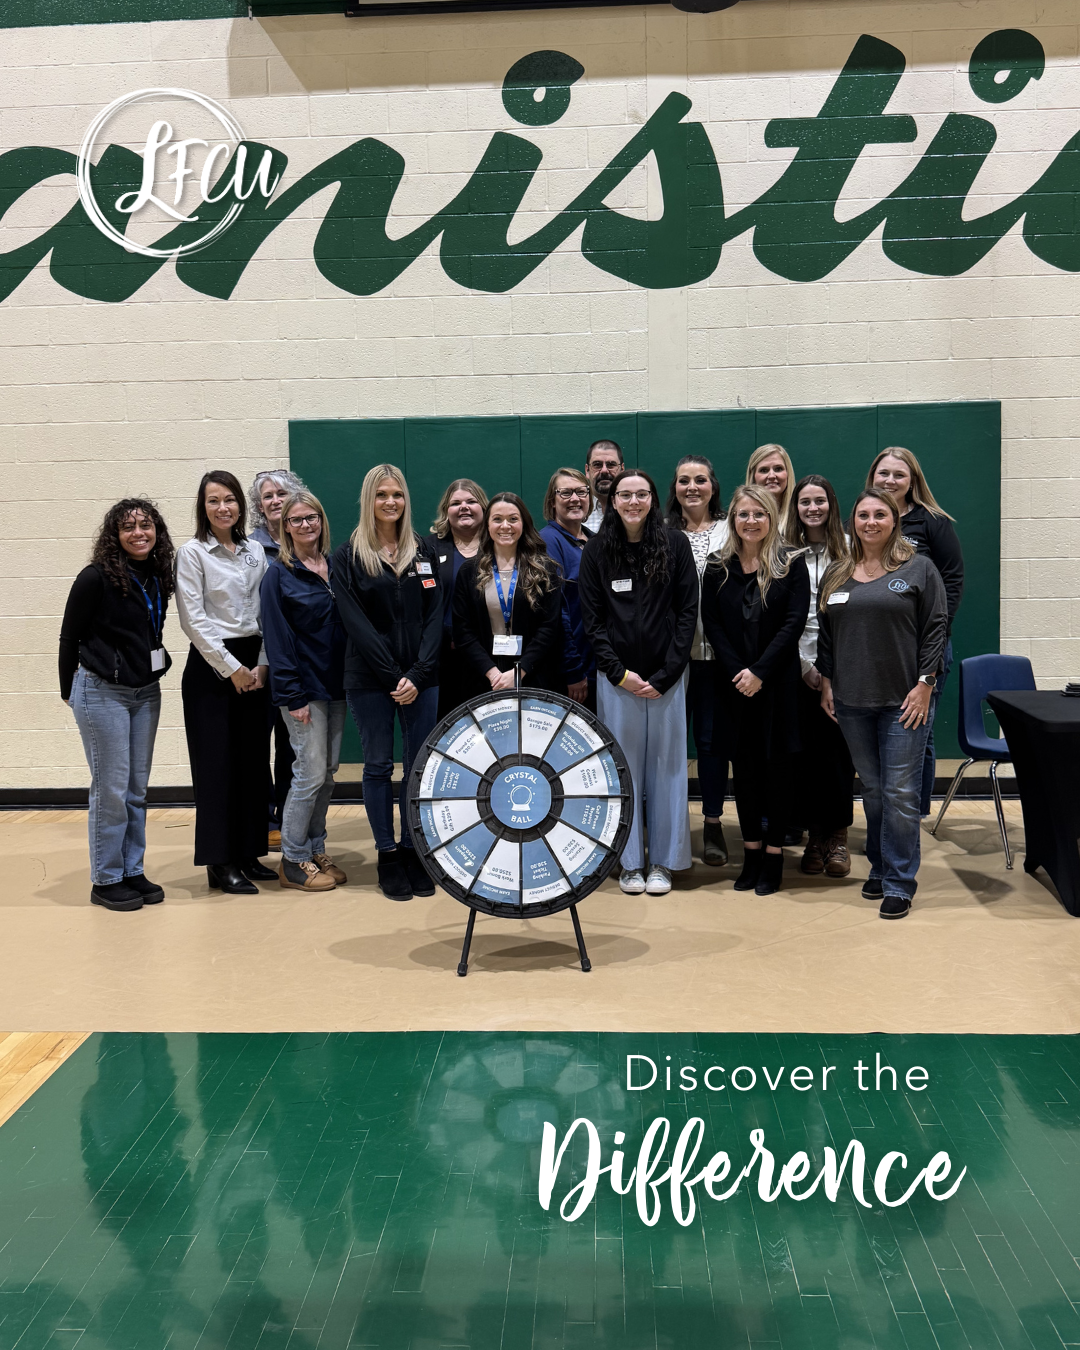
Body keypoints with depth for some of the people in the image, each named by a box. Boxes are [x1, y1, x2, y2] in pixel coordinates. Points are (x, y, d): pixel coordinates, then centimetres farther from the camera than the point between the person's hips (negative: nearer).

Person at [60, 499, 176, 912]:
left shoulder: (157, 577, 4)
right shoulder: (96, 578, -13)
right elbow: (69, 637, -5)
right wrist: (69, 691, 1)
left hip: (146, 692, 6)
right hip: (102, 693, -6)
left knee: (137, 789, 11)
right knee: (111, 789, -1)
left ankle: (132, 872, 21)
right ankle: (106, 880, 11)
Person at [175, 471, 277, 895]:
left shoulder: (255, 551, 10)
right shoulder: (192, 553, -4)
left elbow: (266, 612, 9)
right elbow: (194, 619, -9)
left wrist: (261, 665, -2)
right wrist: (231, 668, -11)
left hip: (253, 665, 5)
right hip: (211, 668, -5)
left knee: (254, 761, 6)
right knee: (216, 764, -2)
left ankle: (248, 854, 17)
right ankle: (220, 864, 5)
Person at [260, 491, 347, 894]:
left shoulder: (336, 567, 9)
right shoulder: (279, 574, -5)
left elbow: (349, 622, 12)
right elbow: (276, 637, -9)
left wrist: (350, 680, 4)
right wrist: (292, 694, -14)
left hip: (336, 684, 6)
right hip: (305, 686, -5)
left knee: (328, 773, 11)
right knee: (311, 773, -5)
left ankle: (316, 850, 23)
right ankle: (293, 861, 7)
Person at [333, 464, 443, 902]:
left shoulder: (423, 553, 9)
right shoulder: (348, 556, 1)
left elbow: (435, 617, 3)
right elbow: (355, 622, -6)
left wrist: (417, 674, -10)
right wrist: (392, 675, -13)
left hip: (422, 679, 3)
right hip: (369, 680, -2)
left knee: (420, 767, 3)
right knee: (379, 766, 4)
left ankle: (414, 851, 13)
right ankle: (388, 855, 12)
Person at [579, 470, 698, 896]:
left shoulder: (675, 544, 1)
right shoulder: (597, 550, 3)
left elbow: (688, 613, -1)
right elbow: (591, 618, 3)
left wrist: (665, 676, -8)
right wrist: (619, 672, -8)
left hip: (665, 675, 0)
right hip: (616, 677, 0)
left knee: (665, 765, 3)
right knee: (623, 765, 3)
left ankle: (663, 861, 14)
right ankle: (629, 862, 14)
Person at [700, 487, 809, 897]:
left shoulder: (791, 565, -2)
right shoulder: (718, 569, 6)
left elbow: (793, 623, -8)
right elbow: (711, 623, 2)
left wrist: (759, 672, -14)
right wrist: (738, 671, -10)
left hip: (777, 680, -3)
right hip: (734, 682, 3)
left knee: (776, 762, 1)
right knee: (744, 763, 7)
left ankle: (774, 856, 8)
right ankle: (751, 852, 16)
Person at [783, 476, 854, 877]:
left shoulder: (848, 548, 4)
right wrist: (804, 664, -5)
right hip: (801, 665, 1)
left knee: (838, 746, 0)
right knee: (807, 748, 2)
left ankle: (839, 835, 11)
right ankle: (815, 834, 13)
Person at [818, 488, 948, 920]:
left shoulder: (918, 568, 0)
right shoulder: (836, 575, 12)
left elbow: (936, 628, -3)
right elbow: (825, 633, 15)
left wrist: (924, 683, -9)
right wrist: (826, 682, 8)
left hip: (903, 701, -4)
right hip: (851, 702, 4)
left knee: (900, 792, -4)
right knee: (871, 789, 12)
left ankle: (899, 882, 4)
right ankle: (879, 868, 25)